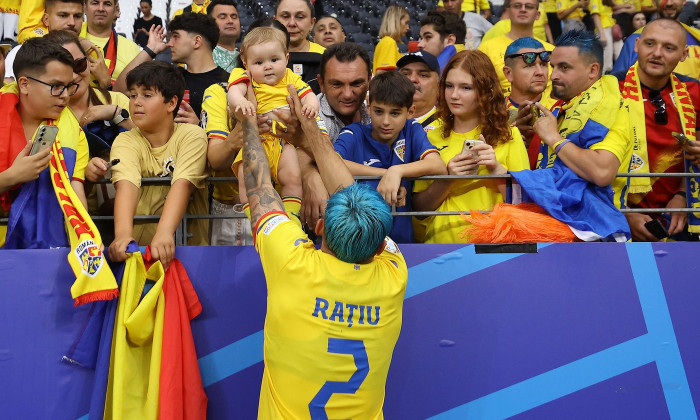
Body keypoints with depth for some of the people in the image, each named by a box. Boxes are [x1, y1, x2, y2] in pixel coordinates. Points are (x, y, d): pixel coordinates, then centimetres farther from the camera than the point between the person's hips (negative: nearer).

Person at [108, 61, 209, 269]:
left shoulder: (192, 136, -2)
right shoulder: (125, 141, 1)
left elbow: (182, 184, -18)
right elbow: (127, 185, -18)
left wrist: (164, 233, -35)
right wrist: (123, 234, -36)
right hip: (137, 248, 2)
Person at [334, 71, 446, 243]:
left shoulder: (412, 131, 5)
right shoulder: (355, 134, -1)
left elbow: (439, 167, -11)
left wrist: (397, 171, -28)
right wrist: (385, 174, -21)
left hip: (401, 239, -1)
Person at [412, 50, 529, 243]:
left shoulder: (509, 136, 9)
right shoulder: (432, 138, 12)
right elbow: (419, 207, 9)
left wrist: (497, 170, -10)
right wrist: (447, 179, -6)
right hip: (441, 240, 1)